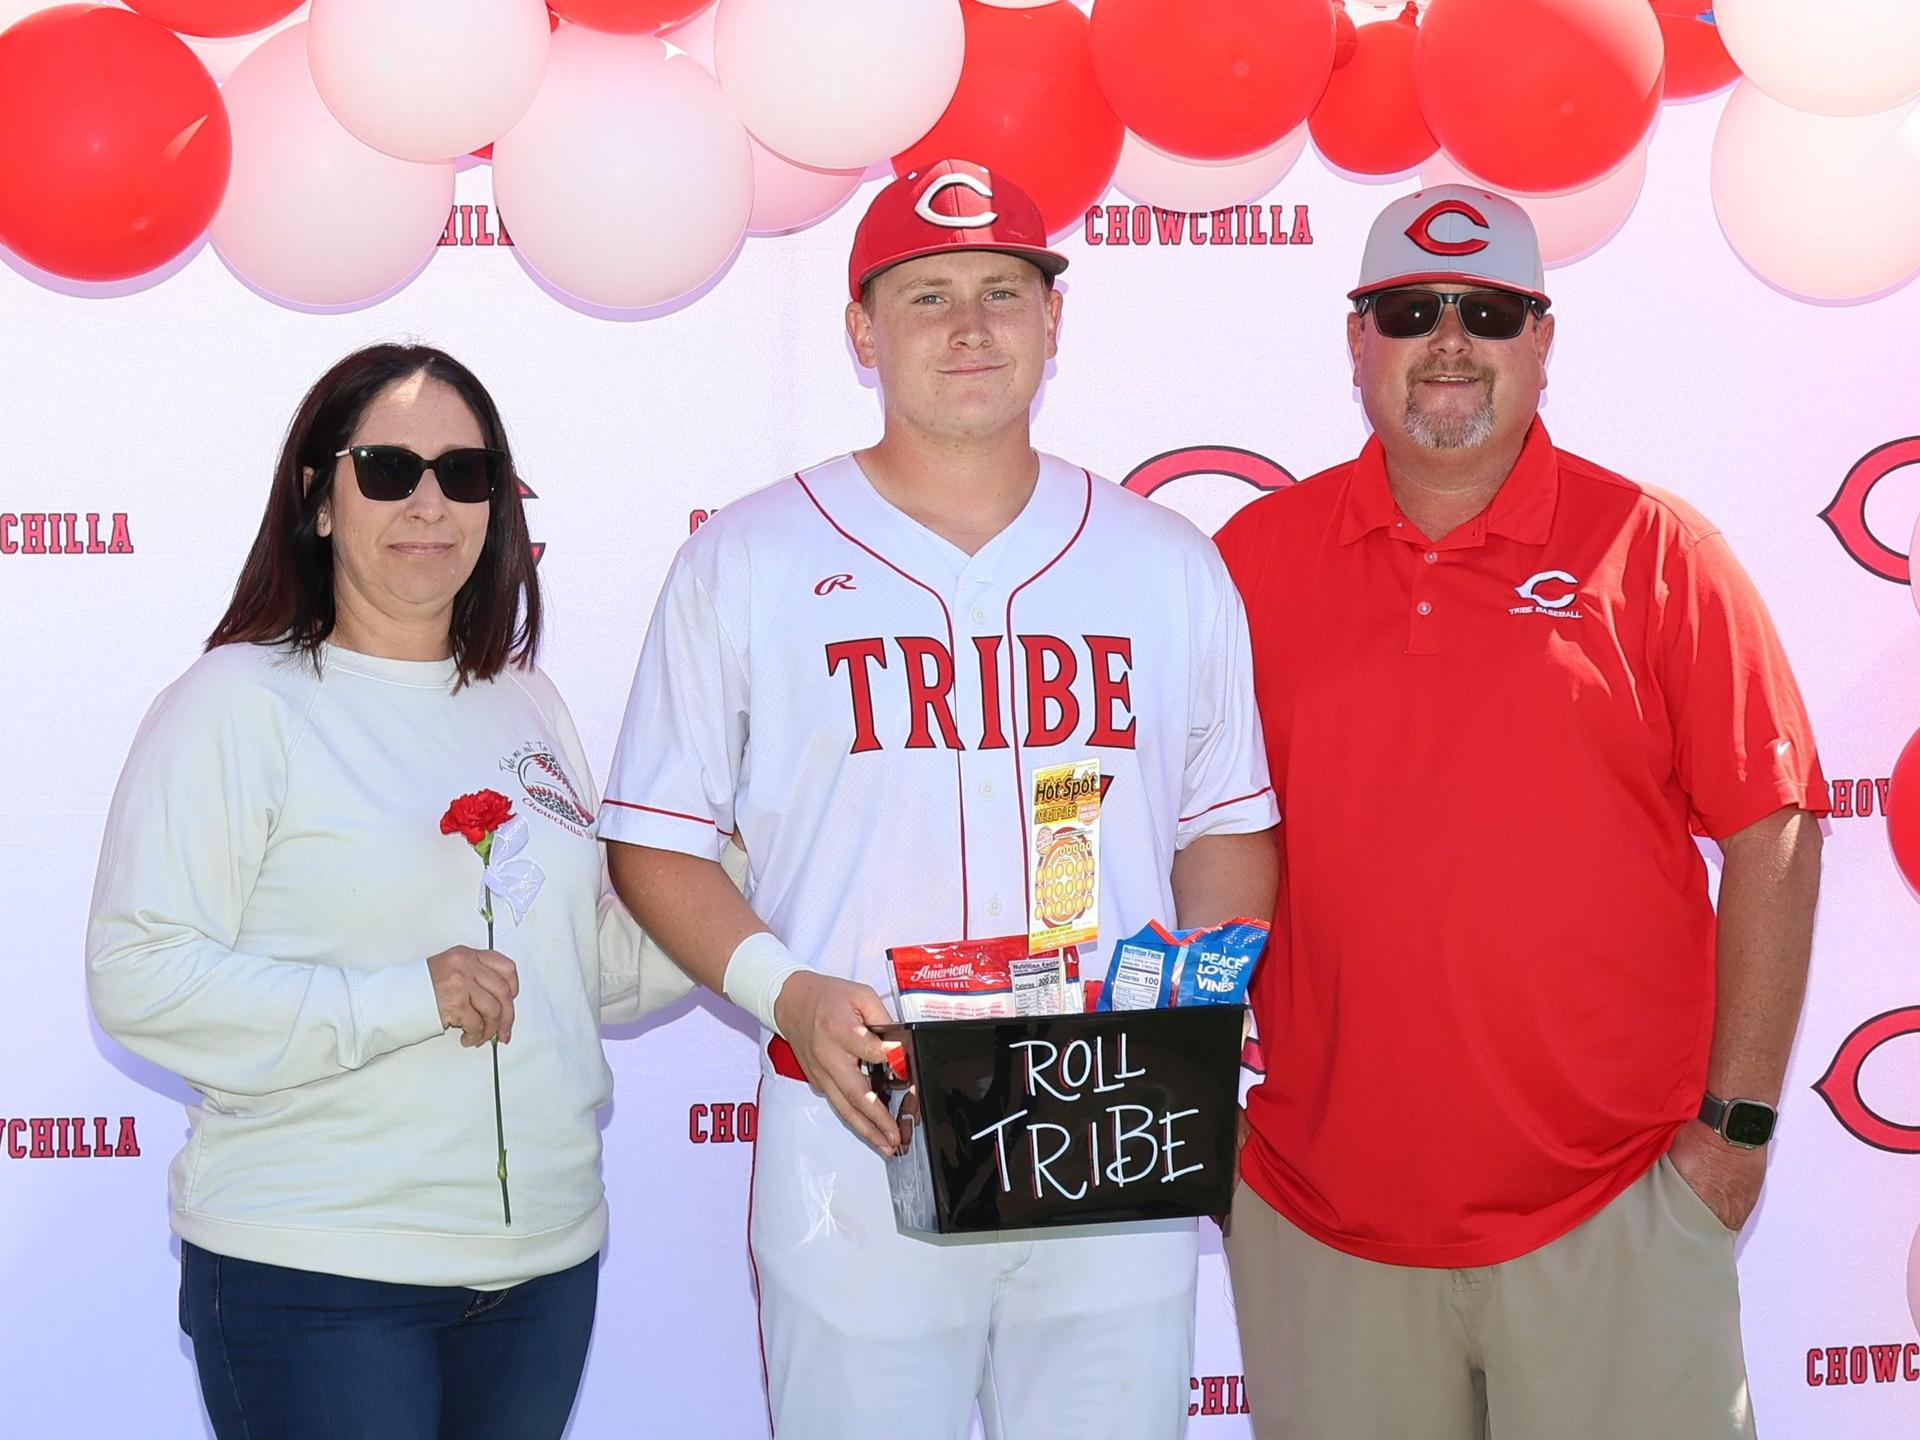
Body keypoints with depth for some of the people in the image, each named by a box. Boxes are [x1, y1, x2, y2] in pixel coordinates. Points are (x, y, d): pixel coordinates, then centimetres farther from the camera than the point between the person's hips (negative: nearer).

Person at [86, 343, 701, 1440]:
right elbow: (138, 976, -16)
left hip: (544, 1258, 6)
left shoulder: (528, 707, 13)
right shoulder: (240, 704, -8)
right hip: (314, 1275, -6)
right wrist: (400, 1001, -21)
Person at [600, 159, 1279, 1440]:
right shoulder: (747, 561, 3)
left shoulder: (1165, 562, 10)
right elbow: (656, 842, 4)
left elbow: (1230, 827, 15)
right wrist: (783, 992, -13)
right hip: (859, 1148, -2)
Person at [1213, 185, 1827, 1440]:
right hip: (1319, 1211, 2)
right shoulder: (1257, 558, 5)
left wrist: (1738, 1118, -4)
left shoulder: (1654, 549, -1)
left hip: (1611, 1204, -2)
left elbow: (1773, 836, -1)